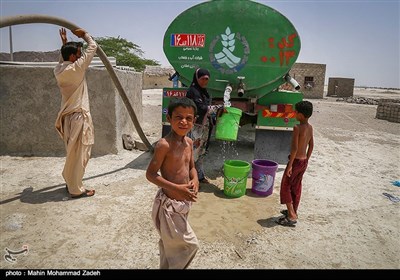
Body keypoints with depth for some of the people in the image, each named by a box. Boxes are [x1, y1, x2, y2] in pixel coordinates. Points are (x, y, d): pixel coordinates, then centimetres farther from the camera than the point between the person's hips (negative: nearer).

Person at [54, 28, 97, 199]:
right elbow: (93, 47, -5)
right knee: (79, 154, -1)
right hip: (79, 116, -9)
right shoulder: (76, 68, -14)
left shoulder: (58, 70, 7)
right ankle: (76, 189, 7)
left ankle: (70, 182, 30)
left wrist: (64, 43, 32)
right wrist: (84, 34, 11)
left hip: (67, 116, 9)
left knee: (72, 152, 19)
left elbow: (63, 60, 34)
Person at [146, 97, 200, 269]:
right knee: (190, 245, 1)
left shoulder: (189, 142, 2)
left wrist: (195, 180, -8)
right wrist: (176, 188, -26)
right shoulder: (164, 145, -22)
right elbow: (150, 174, -20)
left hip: (184, 202, 8)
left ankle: (166, 266, 47)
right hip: (169, 204, -8)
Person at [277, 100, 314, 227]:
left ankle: (291, 216, 2)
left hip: (296, 161, -8)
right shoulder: (310, 127, 4)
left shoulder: (297, 127, -21)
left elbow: (294, 148, -24)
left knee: (285, 186, 3)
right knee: (296, 187, 19)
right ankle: (293, 211, 32)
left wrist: (290, 164, -19)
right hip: (304, 161, 8)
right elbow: (311, 146, 12)